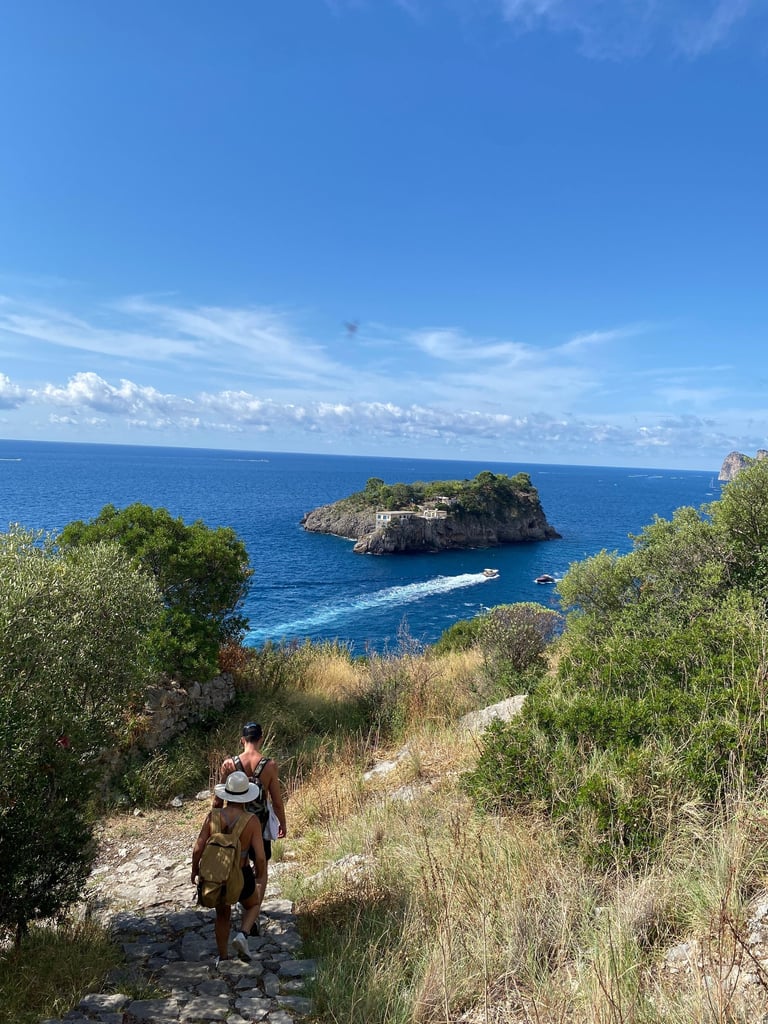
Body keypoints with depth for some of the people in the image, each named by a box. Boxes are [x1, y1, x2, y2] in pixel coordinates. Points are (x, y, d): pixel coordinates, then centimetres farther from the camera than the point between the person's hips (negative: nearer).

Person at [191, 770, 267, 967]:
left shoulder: (213, 815, -14)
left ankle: (223, 957, 38)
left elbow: (198, 849, -11)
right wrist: (260, 879, 3)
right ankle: (242, 935, 4)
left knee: (222, 914, 30)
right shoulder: (252, 821, -18)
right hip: (241, 877, -2)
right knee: (253, 905, 29)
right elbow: (260, 858, -17)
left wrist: (195, 871, 8)